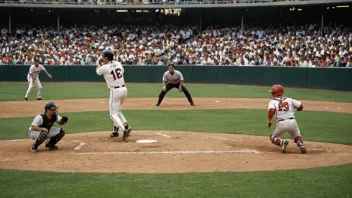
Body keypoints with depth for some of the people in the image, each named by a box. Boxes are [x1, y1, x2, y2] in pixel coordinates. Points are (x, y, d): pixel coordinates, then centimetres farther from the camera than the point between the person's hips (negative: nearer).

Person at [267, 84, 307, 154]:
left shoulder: (272, 102, 8)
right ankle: (301, 144, -7)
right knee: (297, 136, 26)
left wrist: (269, 121, 1)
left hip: (281, 123, -2)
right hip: (292, 121, 2)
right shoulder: (289, 100, 16)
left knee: (273, 138, 19)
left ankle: (281, 142, -13)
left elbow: (271, 111, -12)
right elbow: (300, 106, 13)